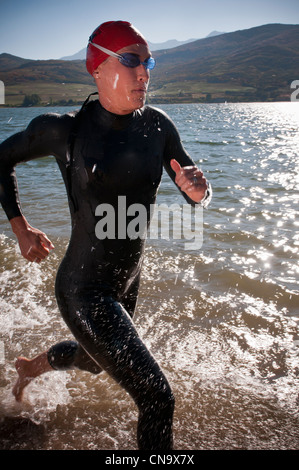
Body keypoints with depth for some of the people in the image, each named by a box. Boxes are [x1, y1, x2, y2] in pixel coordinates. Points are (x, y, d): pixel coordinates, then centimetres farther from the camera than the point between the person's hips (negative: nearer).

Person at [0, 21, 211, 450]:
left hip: (128, 282, 6)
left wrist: (197, 189, -23)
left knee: (93, 361, 33)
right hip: (84, 289, -6)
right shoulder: (66, 130, -16)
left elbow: (198, 196, 1)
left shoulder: (157, 126, -5)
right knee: (157, 397, -10)